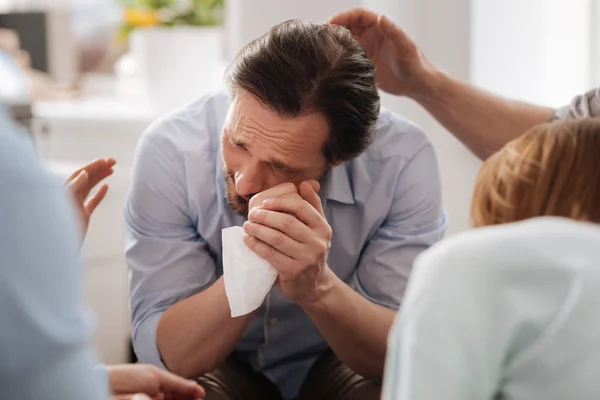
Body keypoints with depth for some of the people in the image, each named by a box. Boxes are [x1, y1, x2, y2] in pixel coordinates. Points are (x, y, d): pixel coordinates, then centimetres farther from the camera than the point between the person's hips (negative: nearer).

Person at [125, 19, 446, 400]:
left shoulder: (403, 161, -23)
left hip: (335, 364, 0)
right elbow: (166, 354, -23)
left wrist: (317, 288, -39)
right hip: (222, 366, 0)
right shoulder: (168, 151, -23)